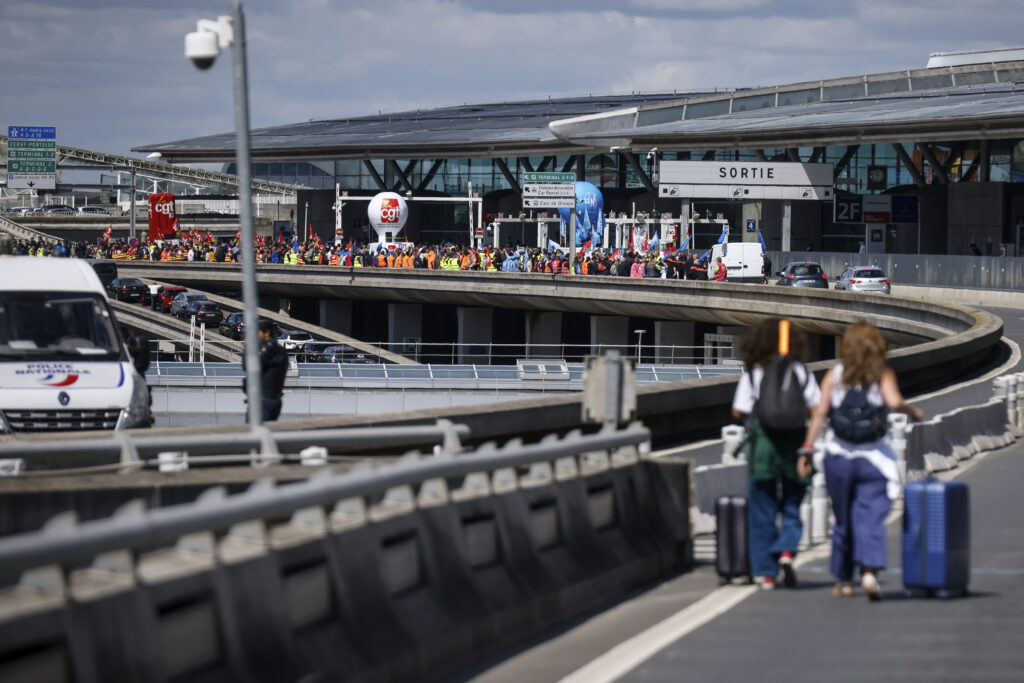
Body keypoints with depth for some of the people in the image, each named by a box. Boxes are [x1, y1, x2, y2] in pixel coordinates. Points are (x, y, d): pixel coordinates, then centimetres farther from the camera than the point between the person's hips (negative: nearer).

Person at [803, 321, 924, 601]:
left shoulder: (835, 374, 4)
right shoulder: (882, 375, -1)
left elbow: (820, 412, -3)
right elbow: (894, 401, -19)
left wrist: (807, 447, -3)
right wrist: (913, 411, 0)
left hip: (838, 454, 2)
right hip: (873, 456, -2)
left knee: (843, 519, 14)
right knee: (871, 518, -6)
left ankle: (843, 580, 21)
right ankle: (870, 571, -26)